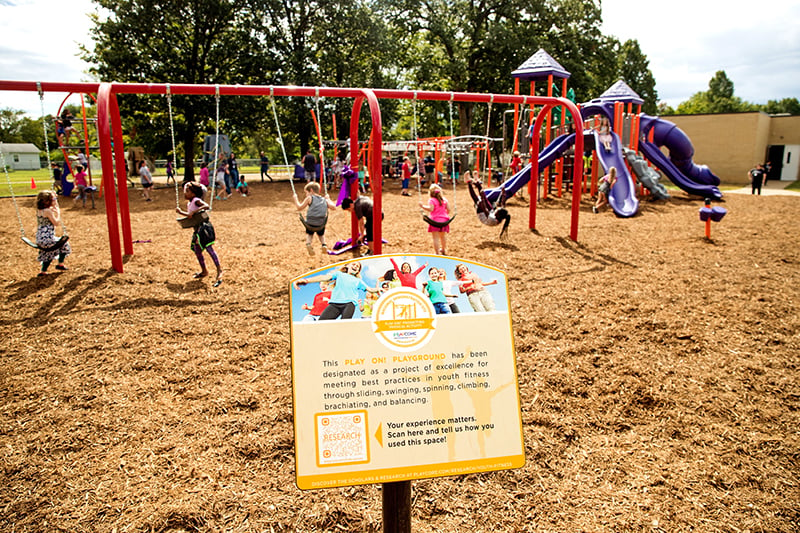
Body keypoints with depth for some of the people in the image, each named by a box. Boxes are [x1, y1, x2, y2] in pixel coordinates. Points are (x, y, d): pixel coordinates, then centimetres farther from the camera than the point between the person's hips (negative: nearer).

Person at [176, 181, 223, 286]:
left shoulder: (196, 201, -12)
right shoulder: (189, 203, 15)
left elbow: (207, 206, -30)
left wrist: (195, 211, -33)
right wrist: (181, 212, 24)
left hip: (204, 226, -10)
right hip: (197, 228, 10)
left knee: (209, 248, -16)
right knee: (197, 250, 15)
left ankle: (219, 270, -16)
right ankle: (204, 271, 28)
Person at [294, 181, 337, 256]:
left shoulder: (309, 198, 3)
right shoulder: (324, 200, 14)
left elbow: (299, 208, 2)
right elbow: (333, 207, 11)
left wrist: (295, 198, 16)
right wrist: (328, 199, 25)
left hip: (310, 224, -2)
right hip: (321, 225, 2)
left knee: (309, 233, 32)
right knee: (321, 234, 36)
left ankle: (308, 243, 1)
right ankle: (323, 244, 7)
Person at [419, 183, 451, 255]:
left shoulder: (431, 200, -11)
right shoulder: (444, 199, 5)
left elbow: (430, 209, -24)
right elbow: (448, 209, 6)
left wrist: (423, 206, -15)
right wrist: (446, 214, 24)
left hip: (435, 220, -6)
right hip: (444, 220, 6)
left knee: (436, 238, -3)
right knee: (442, 236, 24)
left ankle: (437, 253, -7)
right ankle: (444, 250, 42)